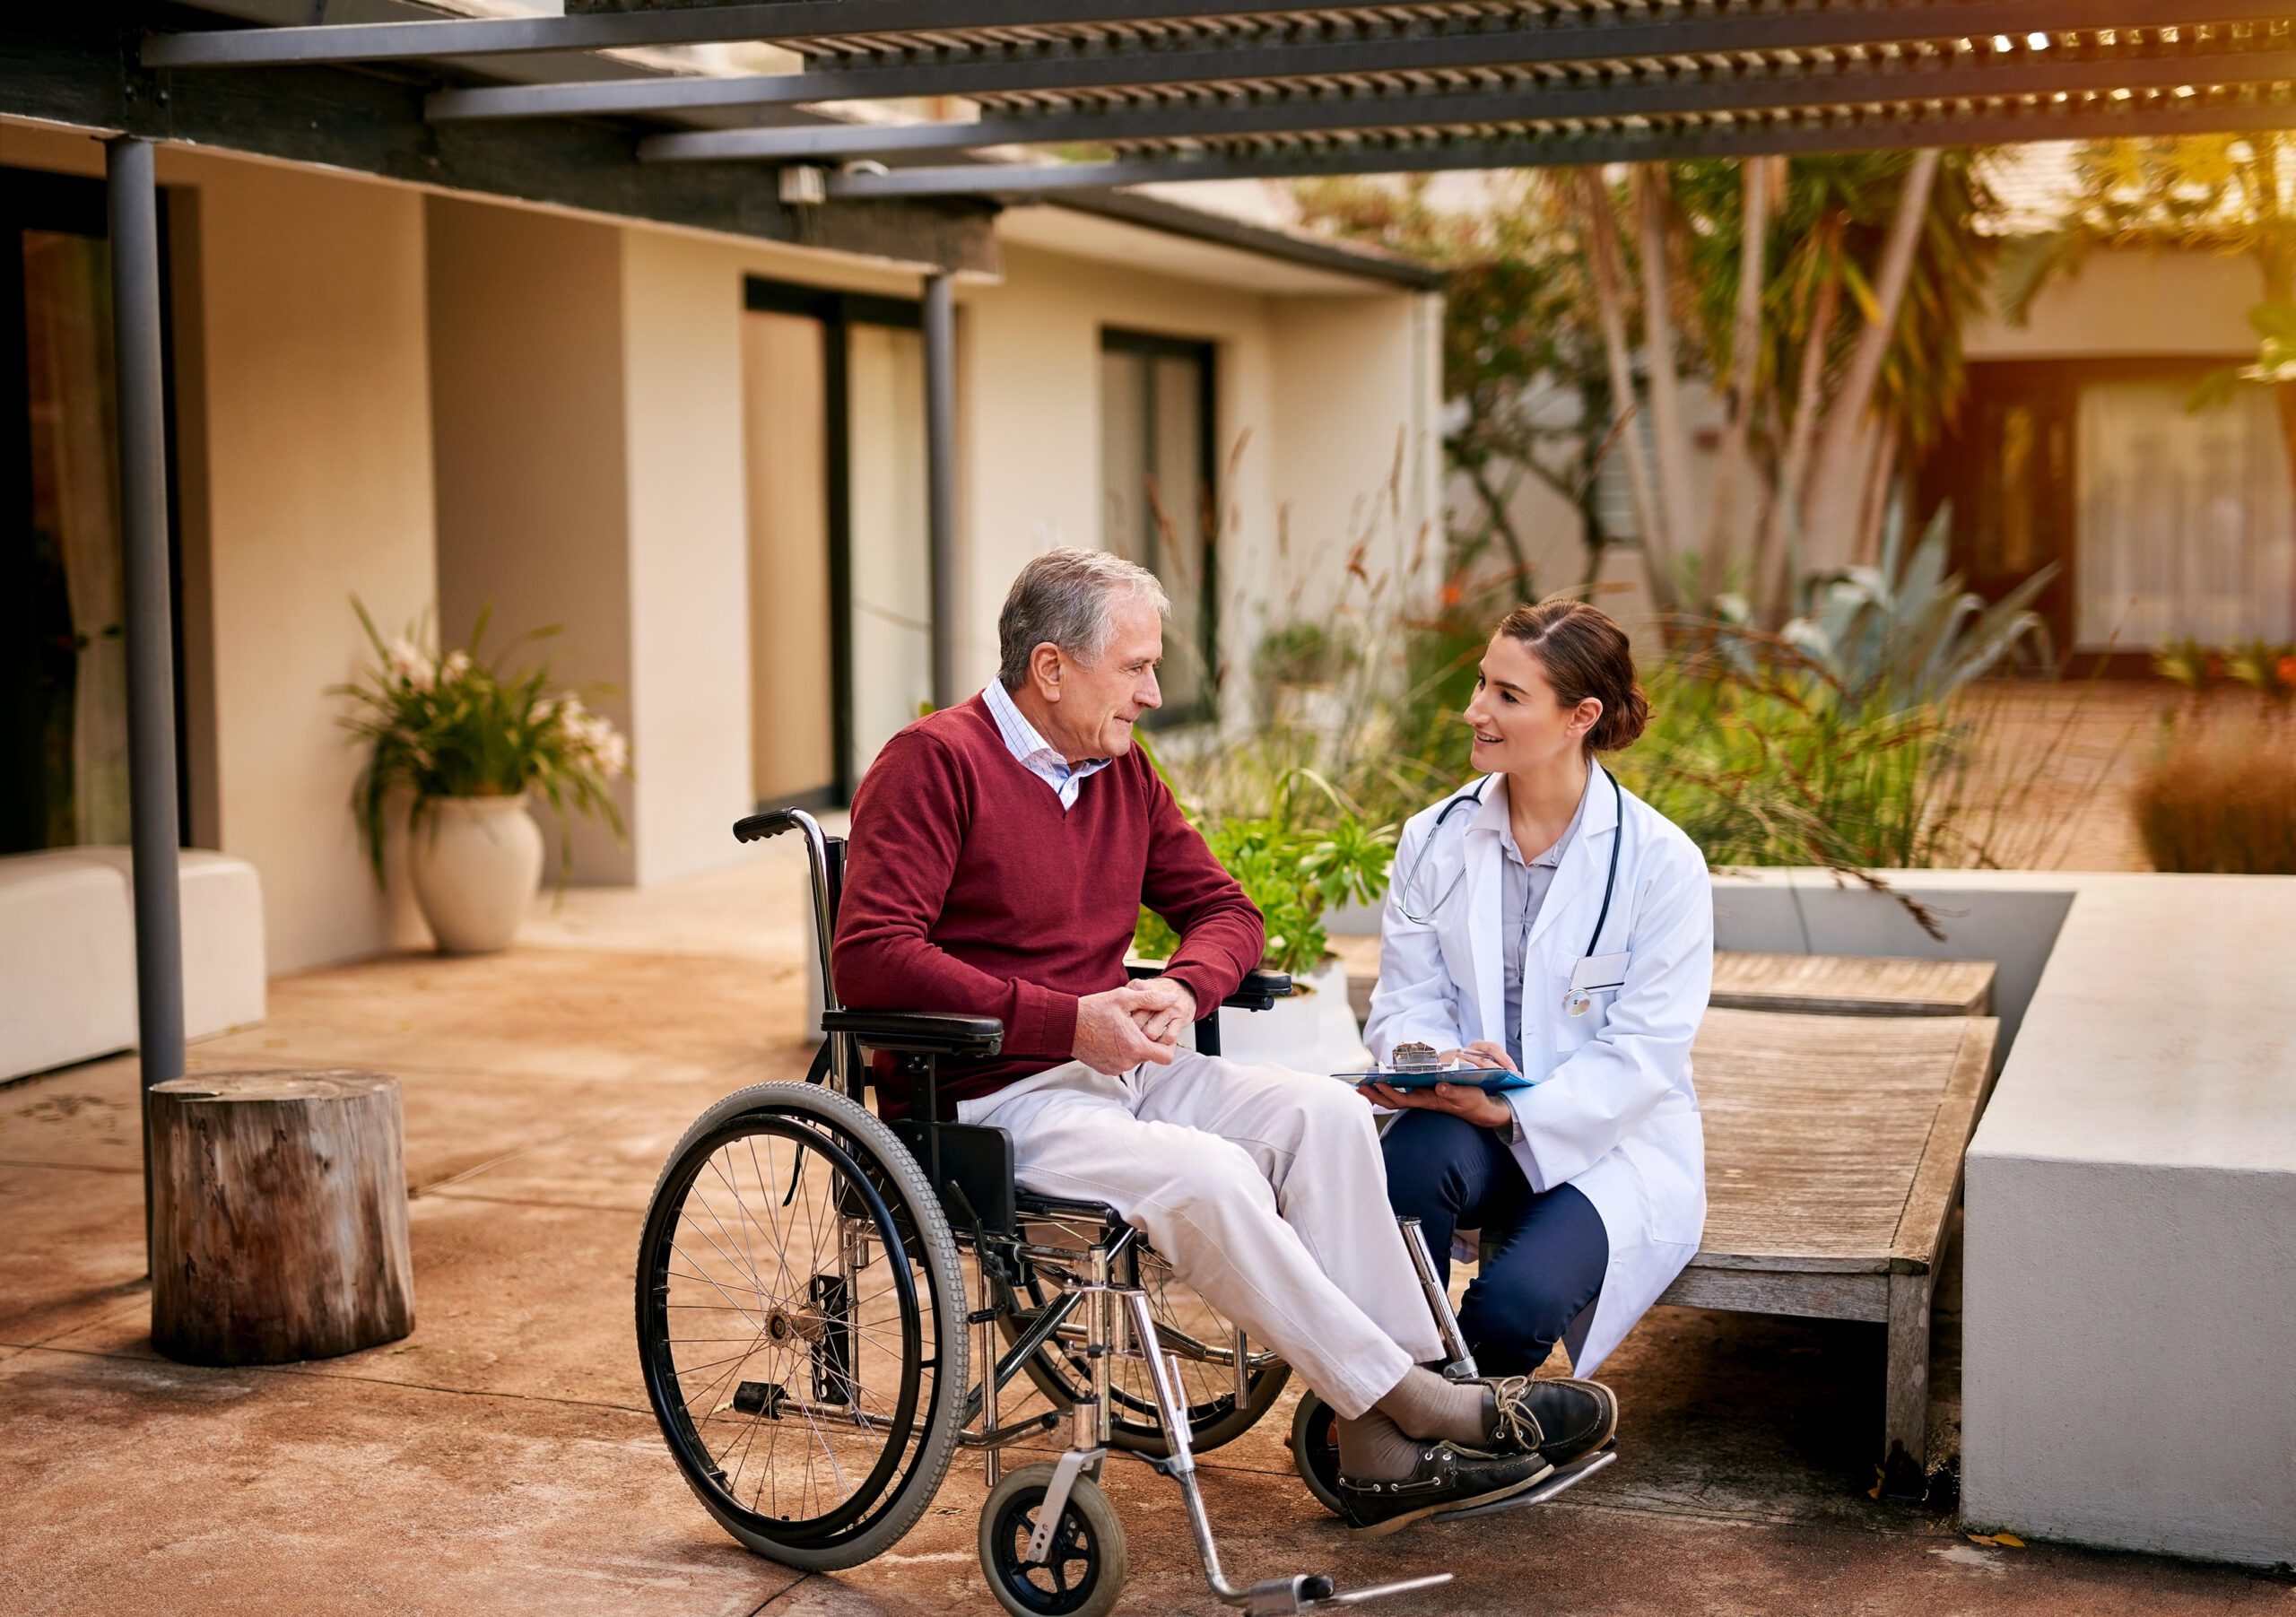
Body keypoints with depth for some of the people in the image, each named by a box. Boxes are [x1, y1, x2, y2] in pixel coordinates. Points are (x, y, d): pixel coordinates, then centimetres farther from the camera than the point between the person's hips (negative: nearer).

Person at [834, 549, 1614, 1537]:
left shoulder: (1122, 771, 14)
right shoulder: (935, 763, -10)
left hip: (1119, 1064, 8)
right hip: (989, 1102, -7)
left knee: (1323, 1113, -16)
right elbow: (869, 957, -21)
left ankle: (1381, 1451, -21)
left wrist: (1184, 987, -6)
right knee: (1204, 1174, -31)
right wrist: (1065, 1021, -25)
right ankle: (1407, 1400, -18)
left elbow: (1225, 910, 19)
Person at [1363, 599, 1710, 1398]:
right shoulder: (1435, 839, 5)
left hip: (1610, 1142, -3)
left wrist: (1514, 1112, -25)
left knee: (1513, 1304, -30)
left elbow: (1645, 1051, -11)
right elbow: (1403, 1004, 3)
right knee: (1414, 1153, -35)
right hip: (1469, 1126, 3)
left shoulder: (1660, 860, -7)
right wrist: (1443, 1062, -22)